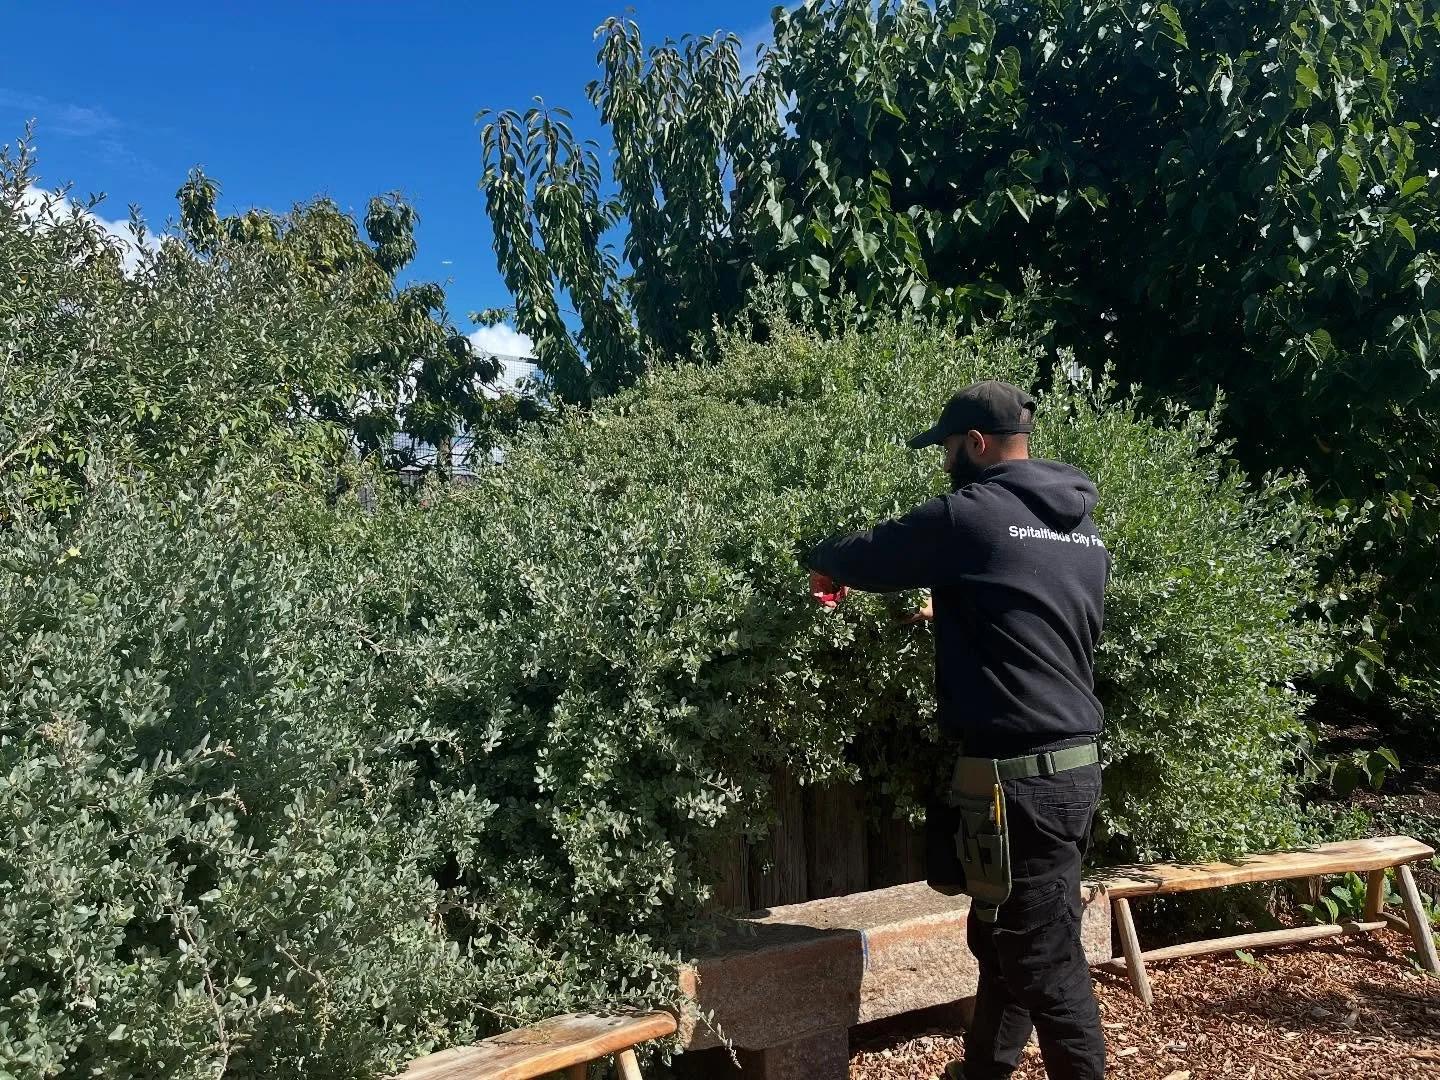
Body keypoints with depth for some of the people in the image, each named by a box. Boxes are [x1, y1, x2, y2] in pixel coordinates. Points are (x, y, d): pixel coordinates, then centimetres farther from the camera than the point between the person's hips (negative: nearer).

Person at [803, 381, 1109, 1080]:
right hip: (1074, 764, 9)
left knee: (1047, 962, 0)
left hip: (1017, 776, -9)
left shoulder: (970, 515, -12)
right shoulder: (1084, 530, 13)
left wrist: (824, 565, 19)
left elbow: (858, 556, -3)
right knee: (1002, 939, 22)